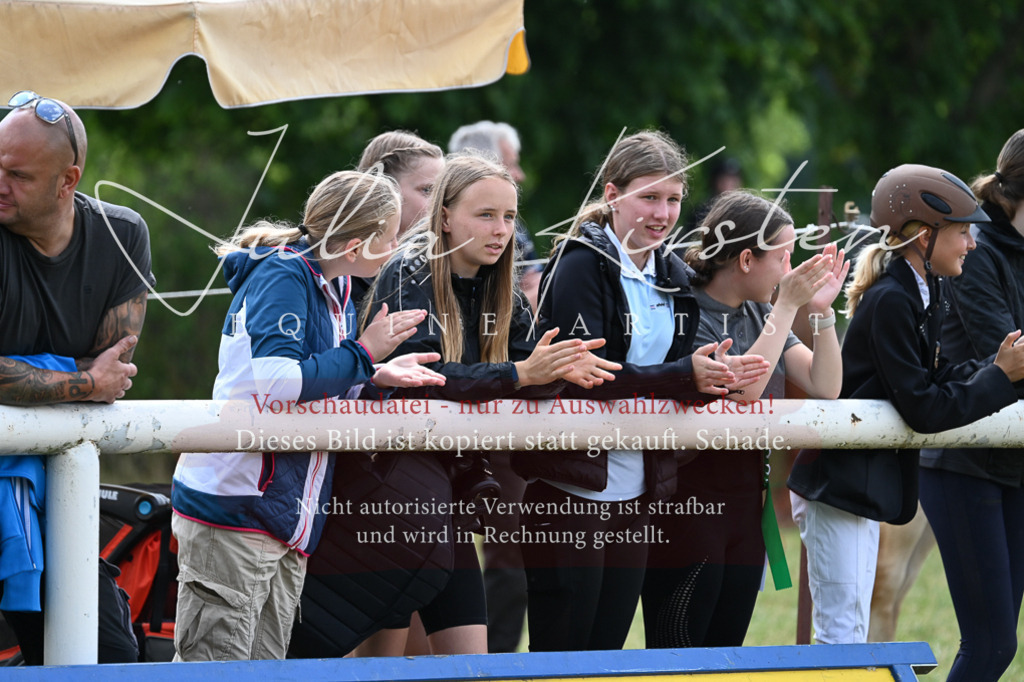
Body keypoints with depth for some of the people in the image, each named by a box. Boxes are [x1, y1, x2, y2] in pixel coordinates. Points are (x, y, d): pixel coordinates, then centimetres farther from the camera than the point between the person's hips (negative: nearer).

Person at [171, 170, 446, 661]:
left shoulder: (332, 289, 15)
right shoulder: (281, 277, -13)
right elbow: (275, 381, -28)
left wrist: (375, 380, 1)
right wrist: (363, 354, -16)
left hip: (289, 523, 9)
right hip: (232, 509, -9)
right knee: (214, 672, -10)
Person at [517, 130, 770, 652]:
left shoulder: (673, 277, 12)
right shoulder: (581, 266, -10)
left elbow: (674, 380, 11)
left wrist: (712, 376, -12)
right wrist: (684, 376, -27)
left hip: (635, 488, 7)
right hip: (570, 483, -7)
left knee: (608, 647, 9)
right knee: (560, 654, -5)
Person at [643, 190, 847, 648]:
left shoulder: (760, 315, 11)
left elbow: (825, 387, 8)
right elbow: (740, 390, -24)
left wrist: (821, 311, -4)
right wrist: (787, 306, -19)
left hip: (746, 506, 8)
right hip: (687, 504, -8)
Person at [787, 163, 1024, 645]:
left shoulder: (920, 293, 10)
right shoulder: (890, 302, -19)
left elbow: (936, 378, 9)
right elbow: (923, 410, -21)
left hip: (870, 477, 10)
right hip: (838, 483, -10)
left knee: (849, 632, 14)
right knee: (841, 633, -11)